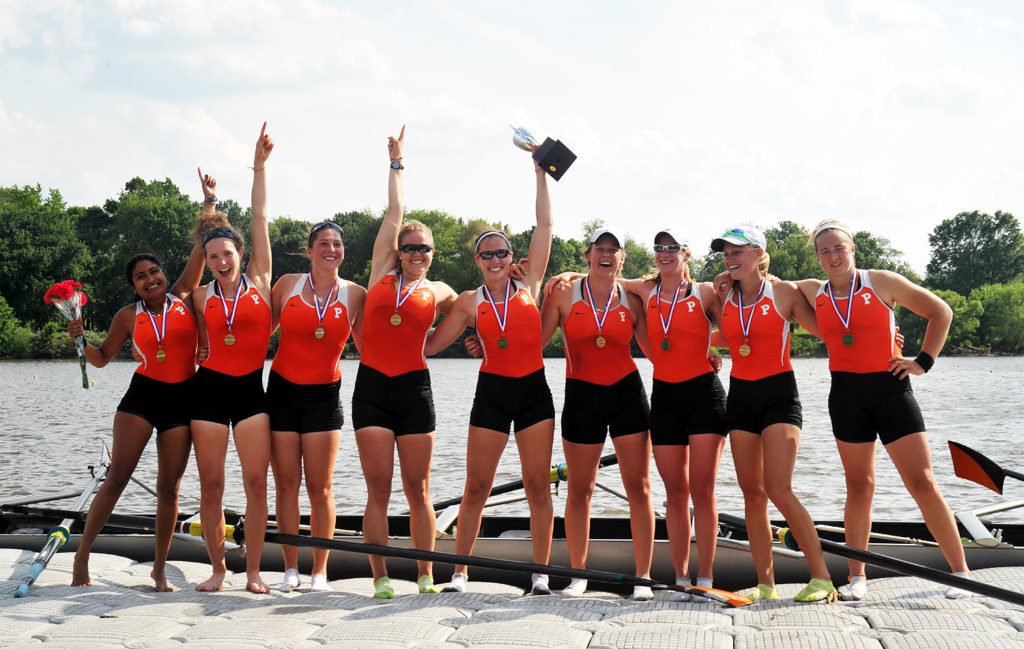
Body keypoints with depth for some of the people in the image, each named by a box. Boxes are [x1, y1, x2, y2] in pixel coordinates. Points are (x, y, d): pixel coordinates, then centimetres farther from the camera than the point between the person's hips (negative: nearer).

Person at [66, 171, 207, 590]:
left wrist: (209, 201, 2)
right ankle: (82, 556, 1)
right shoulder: (128, 316, 4)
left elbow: (202, 248, 3)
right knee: (116, 478, -6)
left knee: (169, 486, 3)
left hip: (182, 399, 1)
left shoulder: (184, 297, 4)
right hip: (142, 396, -1)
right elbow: (102, 358, 14)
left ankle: (160, 568, 11)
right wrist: (80, 339, -5)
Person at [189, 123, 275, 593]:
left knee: (256, 482, -5)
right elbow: (201, 344, 15)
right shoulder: (203, 296, 7)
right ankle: (217, 569, 12)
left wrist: (260, 166, -1)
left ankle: (253, 571, 4)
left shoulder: (259, 280, 3)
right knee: (211, 484, 1)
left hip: (251, 387, -1)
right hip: (210, 386, 1)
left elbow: (260, 217, 1)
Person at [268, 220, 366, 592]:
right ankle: (290, 569, 11)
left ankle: (320, 571, 8)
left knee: (320, 487, -1)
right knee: (286, 483, 2)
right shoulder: (288, 285, 3)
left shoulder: (355, 295, 2)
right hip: (282, 391, 0)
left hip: (324, 395, 0)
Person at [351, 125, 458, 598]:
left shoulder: (437, 292, 10)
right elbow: (393, 214, 12)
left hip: (414, 387, 0)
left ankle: (426, 576, 11)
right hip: (372, 386, 0)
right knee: (378, 487, -2)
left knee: (418, 489, 2)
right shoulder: (382, 273, 9)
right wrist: (396, 163, 16)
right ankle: (380, 578, 0)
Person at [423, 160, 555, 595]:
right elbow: (431, 344, 9)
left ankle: (541, 572, 7)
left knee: (537, 485, 0)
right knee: (476, 487, 0)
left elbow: (544, 226, 5)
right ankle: (459, 572, 7)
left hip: (534, 391, 0)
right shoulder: (470, 302, 6)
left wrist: (541, 175, 7)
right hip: (491, 392, 0)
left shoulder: (529, 286, 6)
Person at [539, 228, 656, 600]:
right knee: (579, 491, 6)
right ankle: (578, 574, 20)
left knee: (638, 488, -2)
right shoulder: (565, 295, 0)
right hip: (581, 396, -1)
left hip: (627, 393, 1)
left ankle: (643, 577, 5)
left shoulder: (631, 301, 3)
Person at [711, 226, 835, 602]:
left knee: (778, 490, -16)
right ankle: (764, 583, 9)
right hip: (740, 395, 5)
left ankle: (821, 578, -9)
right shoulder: (723, 298, 7)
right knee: (752, 493, 3)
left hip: (779, 392, -5)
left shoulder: (785, 293, -3)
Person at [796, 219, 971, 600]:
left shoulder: (883, 283, -1)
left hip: (891, 389, -3)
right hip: (847, 394, 3)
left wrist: (924, 361, 0)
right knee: (859, 487, 6)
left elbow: (941, 312, 6)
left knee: (923, 483, -6)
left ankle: (961, 572, 0)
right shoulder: (812, 293, 7)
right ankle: (857, 577, 15)